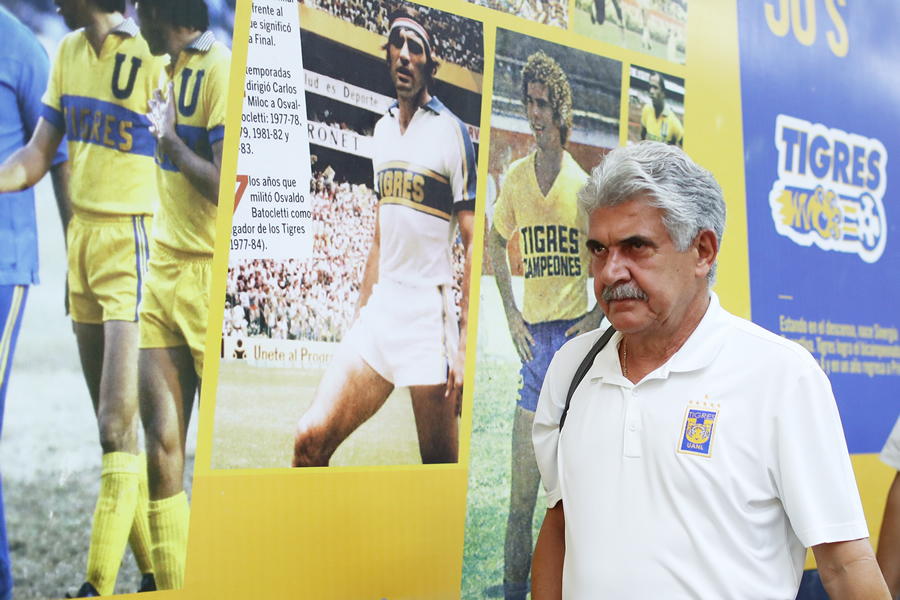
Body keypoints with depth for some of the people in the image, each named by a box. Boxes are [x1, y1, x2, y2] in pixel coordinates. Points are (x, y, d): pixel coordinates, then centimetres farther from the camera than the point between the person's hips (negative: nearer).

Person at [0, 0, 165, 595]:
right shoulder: (69, 53, 13)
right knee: (113, 425, 9)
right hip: (82, 237, 8)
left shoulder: (155, 58, -11)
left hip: (134, 242, -8)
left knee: (118, 424, -7)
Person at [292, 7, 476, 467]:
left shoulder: (451, 132, -4)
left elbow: (473, 243, -8)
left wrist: (465, 345, -14)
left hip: (429, 312, -6)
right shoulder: (382, 128, 16)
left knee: (441, 468, -1)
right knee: (311, 439, -6)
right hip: (380, 305, 6)